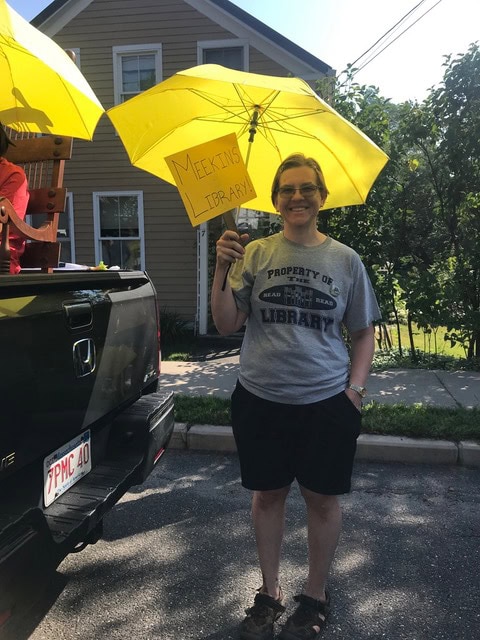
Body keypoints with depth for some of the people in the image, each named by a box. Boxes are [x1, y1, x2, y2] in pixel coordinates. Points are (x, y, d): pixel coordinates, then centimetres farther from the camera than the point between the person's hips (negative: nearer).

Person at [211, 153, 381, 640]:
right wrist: (222, 268, -16)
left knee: (321, 498, 12)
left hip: (326, 403, 0)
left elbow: (363, 333, 7)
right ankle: (270, 592, 37)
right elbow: (226, 324, -3)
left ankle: (315, 595, 36)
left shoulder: (344, 259, 0)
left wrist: (355, 387, -4)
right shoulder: (255, 254, 1)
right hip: (260, 400, 1)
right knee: (267, 494, 14)